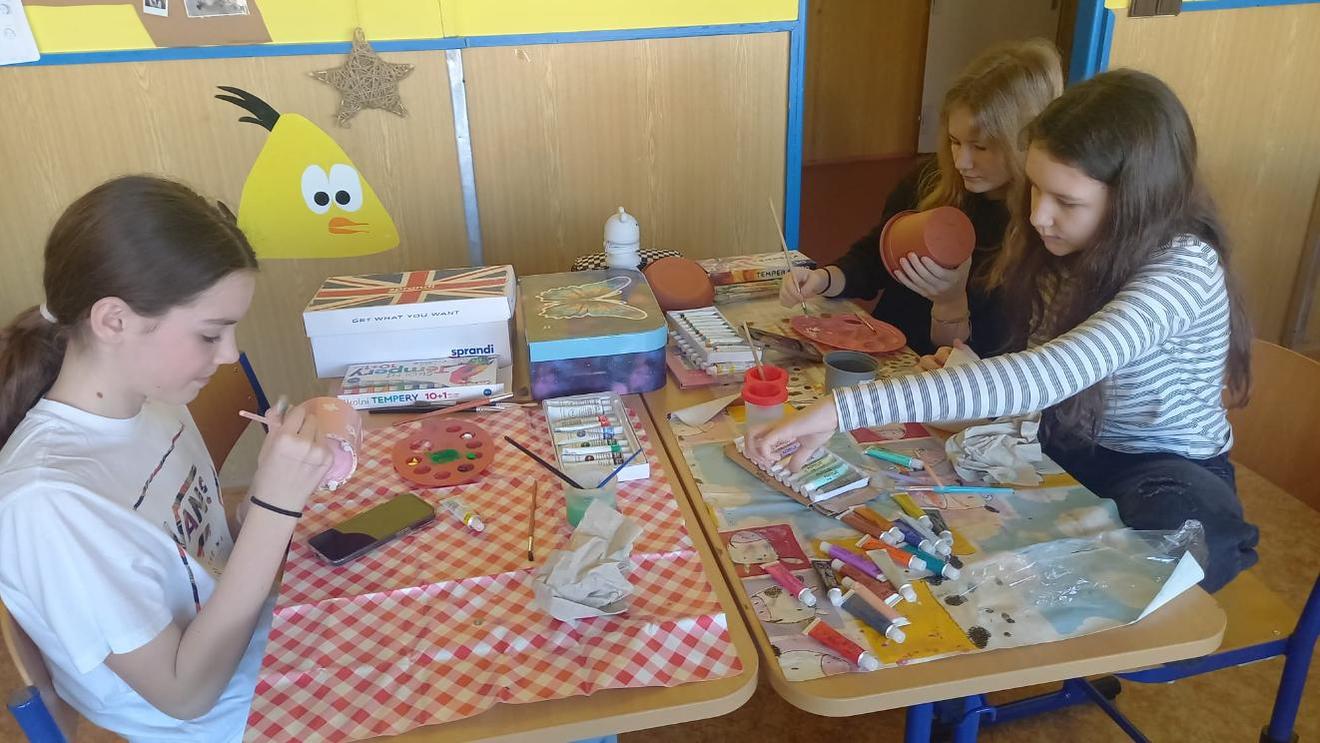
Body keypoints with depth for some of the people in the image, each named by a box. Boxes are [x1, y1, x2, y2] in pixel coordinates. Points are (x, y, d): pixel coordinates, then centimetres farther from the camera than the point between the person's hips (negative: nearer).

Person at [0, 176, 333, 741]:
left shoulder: (152, 399, -9)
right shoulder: (49, 500, -30)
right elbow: (185, 693, -24)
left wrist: (296, 481, -14)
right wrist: (274, 504, -31)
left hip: (266, 646, 6)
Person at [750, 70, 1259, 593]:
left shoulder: (1183, 269, -31)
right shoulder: (1070, 244, -6)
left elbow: (1044, 377, -46)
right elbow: (1045, 375, 4)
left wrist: (845, 408, -53)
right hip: (1068, 446, 6)